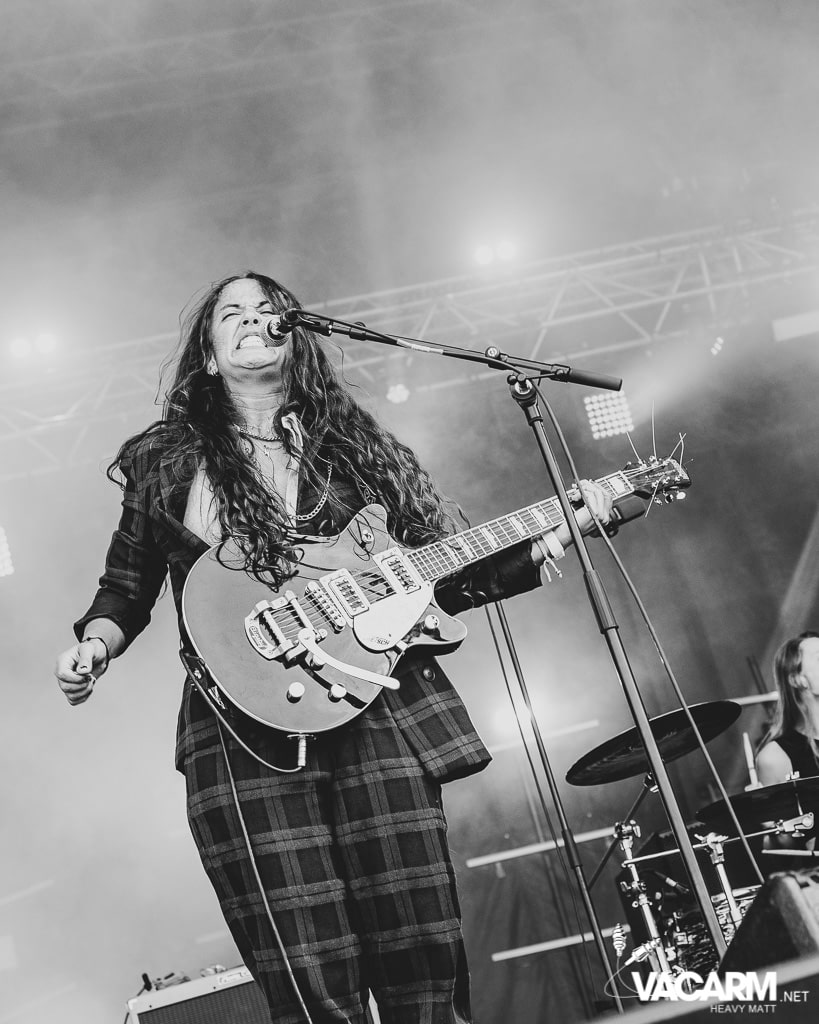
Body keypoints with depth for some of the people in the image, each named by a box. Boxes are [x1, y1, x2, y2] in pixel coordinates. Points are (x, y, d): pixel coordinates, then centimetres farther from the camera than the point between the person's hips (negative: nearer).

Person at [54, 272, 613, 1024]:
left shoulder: (356, 447, 13)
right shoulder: (167, 462, 11)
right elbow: (125, 590, 18)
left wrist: (552, 540, 1)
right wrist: (94, 646, -2)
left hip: (380, 705, 1)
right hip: (248, 725, -1)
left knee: (424, 961, 0)